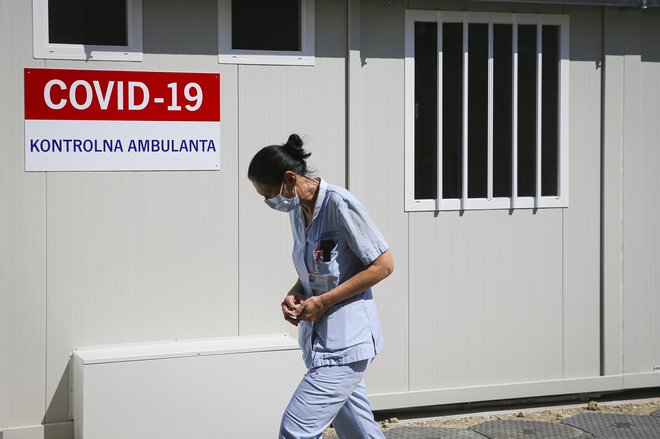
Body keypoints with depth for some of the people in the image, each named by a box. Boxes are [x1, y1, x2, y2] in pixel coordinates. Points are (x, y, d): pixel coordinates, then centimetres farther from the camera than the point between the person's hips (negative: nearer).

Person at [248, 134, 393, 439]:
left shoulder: (340, 205, -16)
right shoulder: (298, 211, 9)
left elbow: (383, 265, -14)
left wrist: (324, 301, -16)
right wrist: (295, 296, 0)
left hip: (345, 343, -8)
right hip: (320, 339, 8)